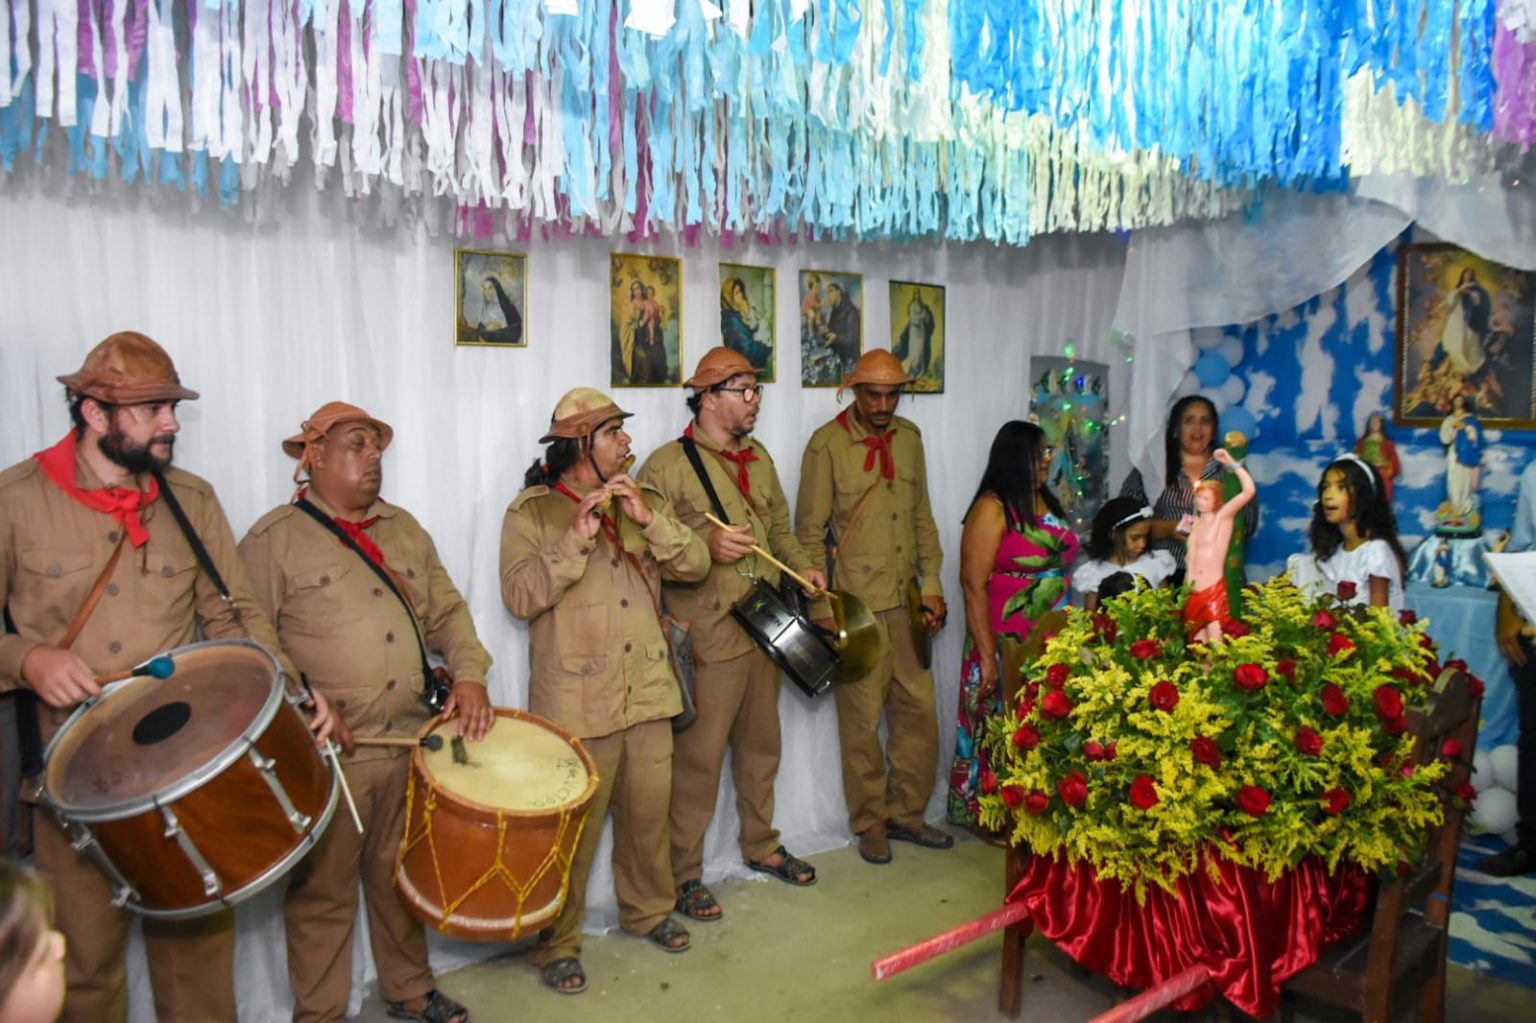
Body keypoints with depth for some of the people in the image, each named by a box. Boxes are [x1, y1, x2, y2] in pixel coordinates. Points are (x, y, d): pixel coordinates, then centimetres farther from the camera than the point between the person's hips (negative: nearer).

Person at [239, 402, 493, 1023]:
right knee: (323, 892, 8)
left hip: (410, 743, 5)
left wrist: (468, 673, -1)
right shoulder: (275, 537, -6)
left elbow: (446, 611, 14)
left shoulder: (404, 529, 13)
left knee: (402, 877, 18)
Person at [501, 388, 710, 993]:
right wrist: (576, 539, -24)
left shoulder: (645, 501, 10)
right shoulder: (532, 513, -5)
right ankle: (557, 944, 23)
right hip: (578, 704, -5)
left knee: (649, 813, 18)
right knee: (573, 828, 4)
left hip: (648, 693, 5)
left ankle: (649, 910, 40)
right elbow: (520, 597, -16)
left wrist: (649, 520, -14)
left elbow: (695, 566, 1)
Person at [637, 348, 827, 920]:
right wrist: (706, 548, -26)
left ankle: (760, 845, 40)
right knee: (698, 758, 2)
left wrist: (802, 567, 5)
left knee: (762, 744, 20)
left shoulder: (759, 459, 12)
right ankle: (683, 875, 19)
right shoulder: (667, 465, -11)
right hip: (708, 638, -7)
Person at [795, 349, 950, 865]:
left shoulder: (908, 437, 10)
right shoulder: (827, 444, -7)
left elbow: (922, 517, 15)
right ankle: (870, 824, 21)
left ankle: (906, 813, 28)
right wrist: (822, 606, -8)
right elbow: (809, 529, -6)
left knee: (919, 709, 10)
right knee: (863, 717, 3)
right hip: (854, 604, -5)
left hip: (905, 600, 6)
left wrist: (932, 585, 10)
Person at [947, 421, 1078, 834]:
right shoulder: (993, 508, -12)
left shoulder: (1046, 502, 10)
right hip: (1007, 645, -7)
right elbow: (973, 584, -16)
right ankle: (989, 817, 20)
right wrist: (986, 655, -19)